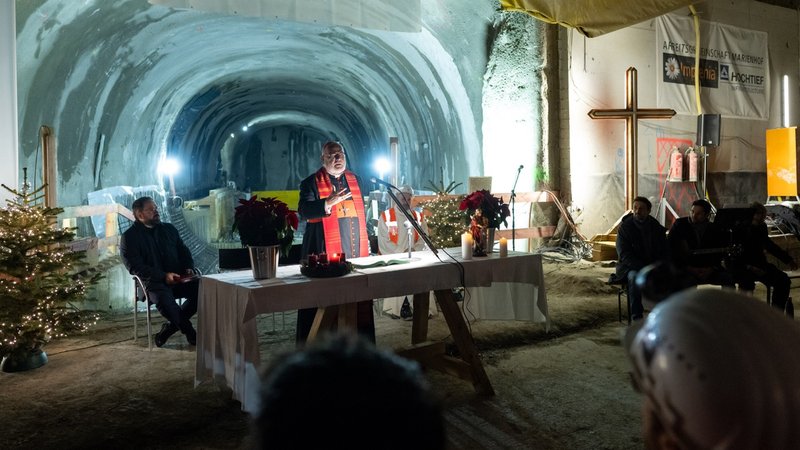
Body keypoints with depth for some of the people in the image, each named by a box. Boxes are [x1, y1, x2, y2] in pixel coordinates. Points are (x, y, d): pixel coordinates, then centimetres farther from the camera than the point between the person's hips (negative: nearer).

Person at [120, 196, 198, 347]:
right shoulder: (129, 237, 3)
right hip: (154, 282, -5)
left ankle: (171, 326, -7)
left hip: (179, 278, 5)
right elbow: (136, 267, -8)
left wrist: (189, 268, -1)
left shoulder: (169, 229, 20)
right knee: (163, 298, -37)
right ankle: (189, 332, -16)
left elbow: (184, 251, 21)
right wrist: (164, 276, -19)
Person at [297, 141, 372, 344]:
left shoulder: (355, 180, 16)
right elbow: (304, 210, -15)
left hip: (356, 249, 5)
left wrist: (365, 239, 20)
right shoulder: (311, 182, -1)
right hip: (326, 250, -5)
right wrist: (328, 203, -30)